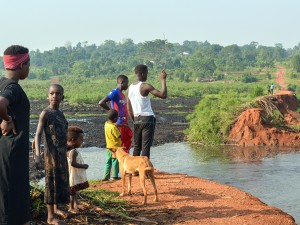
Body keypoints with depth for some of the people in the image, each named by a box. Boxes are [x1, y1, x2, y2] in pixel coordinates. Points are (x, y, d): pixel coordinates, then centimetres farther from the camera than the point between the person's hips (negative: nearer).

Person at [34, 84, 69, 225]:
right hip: (51, 153, -8)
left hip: (62, 153, 8)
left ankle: (56, 208, 32)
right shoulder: (45, 113, -11)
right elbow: (38, 135, -17)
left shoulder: (60, 113, 11)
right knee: (52, 182, -4)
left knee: (61, 181, 15)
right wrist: (37, 154, -28)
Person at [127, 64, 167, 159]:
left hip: (137, 120, 7)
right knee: (146, 147, -5)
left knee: (137, 147, 14)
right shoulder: (145, 86, -12)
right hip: (147, 119, -7)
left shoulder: (130, 88, 9)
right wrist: (163, 80, -9)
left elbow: (129, 109, 13)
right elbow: (163, 95, -19)